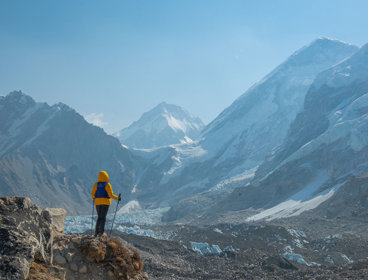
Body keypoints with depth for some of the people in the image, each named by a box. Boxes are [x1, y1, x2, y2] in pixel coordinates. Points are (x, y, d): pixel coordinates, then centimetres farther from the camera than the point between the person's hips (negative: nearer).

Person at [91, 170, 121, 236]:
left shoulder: (96, 184, -1)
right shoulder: (107, 185, -9)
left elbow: (93, 194, 3)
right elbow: (111, 195, -12)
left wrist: (93, 197, 26)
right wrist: (117, 198, 2)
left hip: (98, 202, 3)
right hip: (105, 202, -3)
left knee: (99, 217, 13)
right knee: (103, 217, 1)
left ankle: (96, 232, 5)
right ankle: (101, 231, -9)